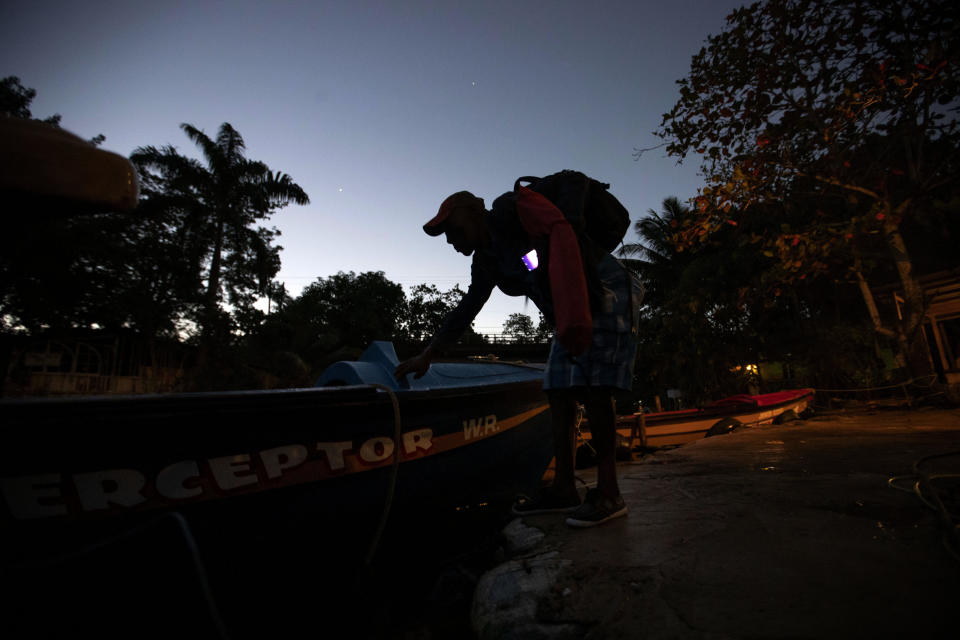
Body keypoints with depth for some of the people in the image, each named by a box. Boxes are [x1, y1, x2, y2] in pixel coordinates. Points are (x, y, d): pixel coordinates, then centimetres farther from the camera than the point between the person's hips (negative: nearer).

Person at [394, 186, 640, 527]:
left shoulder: (507, 215, -13)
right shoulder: (485, 261, 12)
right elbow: (465, 310, 13)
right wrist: (426, 355, 11)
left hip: (606, 291, -9)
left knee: (593, 388, -14)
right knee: (559, 391, 2)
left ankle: (608, 494, -5)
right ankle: (563, 489, 8)